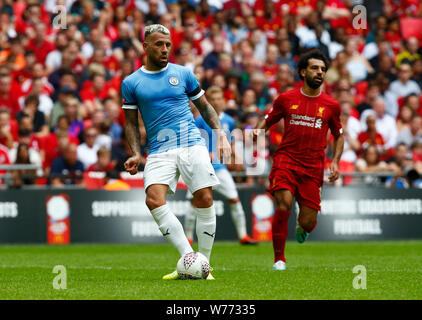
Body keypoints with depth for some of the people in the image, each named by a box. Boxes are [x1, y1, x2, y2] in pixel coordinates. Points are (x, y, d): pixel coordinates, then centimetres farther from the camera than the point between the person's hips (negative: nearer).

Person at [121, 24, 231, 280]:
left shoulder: (182, 74, 11)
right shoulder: (131, 83, 9)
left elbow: (205, 106, 18)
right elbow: (131, 122, 14)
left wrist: (221, 133, 4)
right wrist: (137, 154, 1)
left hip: (192, 144, 0)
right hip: (159, 151, 0)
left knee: (205, 200, -11)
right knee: (154, 200, -22)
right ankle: (188, 259, -18)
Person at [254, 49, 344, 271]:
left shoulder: (331, 105, 7)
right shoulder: (286, 99, 5)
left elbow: (339, 135, 19)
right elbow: (267, 121, 16)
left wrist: (335, 162, 5)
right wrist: (258, 131, -7)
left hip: (313, 167, 1)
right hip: (286, 160, -1)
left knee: (307, 223, -4)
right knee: (284, 205, -25)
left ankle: (302, 226, 38)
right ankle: (279, 259, -9)